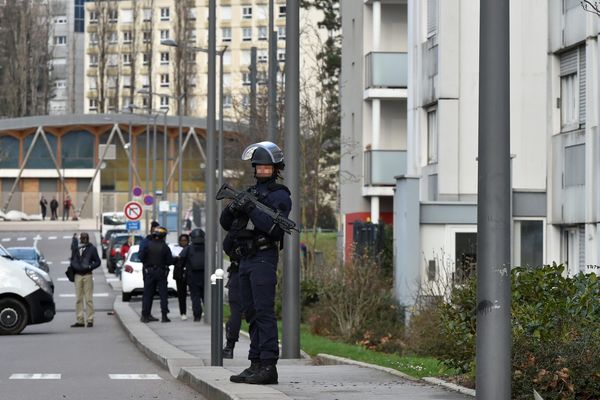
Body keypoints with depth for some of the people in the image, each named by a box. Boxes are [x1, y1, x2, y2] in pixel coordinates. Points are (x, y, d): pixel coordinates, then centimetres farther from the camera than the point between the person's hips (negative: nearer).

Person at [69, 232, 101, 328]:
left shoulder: (92, 248, 2)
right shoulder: (76, 248, 10)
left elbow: (97, 262, 3)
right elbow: (72, 259, 21)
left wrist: (90, 267, -11)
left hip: (87, 275, -3)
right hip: (78, 275, 4)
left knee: (88, 298, -4)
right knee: (78, 299, 4)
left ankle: (90, 320, -1)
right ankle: (80, 320, 7)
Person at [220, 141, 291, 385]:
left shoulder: (279, 196, -4)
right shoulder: (250, 193, 19)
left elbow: (274, 228, -18)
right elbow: (226, 223, 15)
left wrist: (251, 209, -20)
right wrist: (233, 208, -6)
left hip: (263, 258, -8)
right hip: (245, 260, 8)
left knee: (264, 312, -13)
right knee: (251, 313, 8)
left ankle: (268, 366, -17)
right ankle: (256, 364, 11)